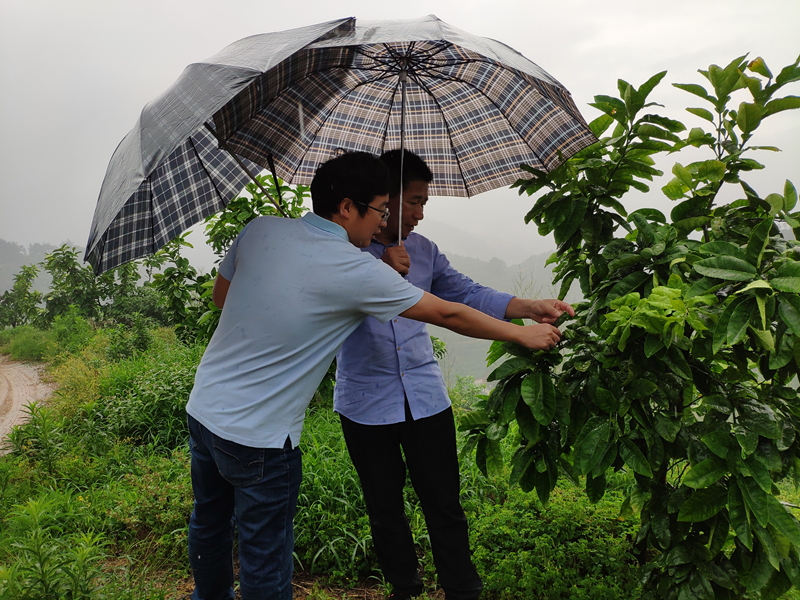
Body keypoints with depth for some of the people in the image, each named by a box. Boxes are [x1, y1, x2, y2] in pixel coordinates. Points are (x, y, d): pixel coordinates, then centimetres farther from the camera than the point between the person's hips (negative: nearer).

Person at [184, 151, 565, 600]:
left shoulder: (260, 229, -2)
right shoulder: (358, 272, -20)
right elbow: (448, 315, -11)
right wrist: (524, 335, 3)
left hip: (202, 408, 7)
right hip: (258, 438, -7)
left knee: (209, 528, 28)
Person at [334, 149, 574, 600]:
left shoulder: (423, 250, 8)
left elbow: (468, 295, 5)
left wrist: (532, 308, -7)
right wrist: (379, 272, -22)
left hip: (426, 397, 2)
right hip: (366, 403, -2)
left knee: (445, 507, 5)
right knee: (385, 510, 14)